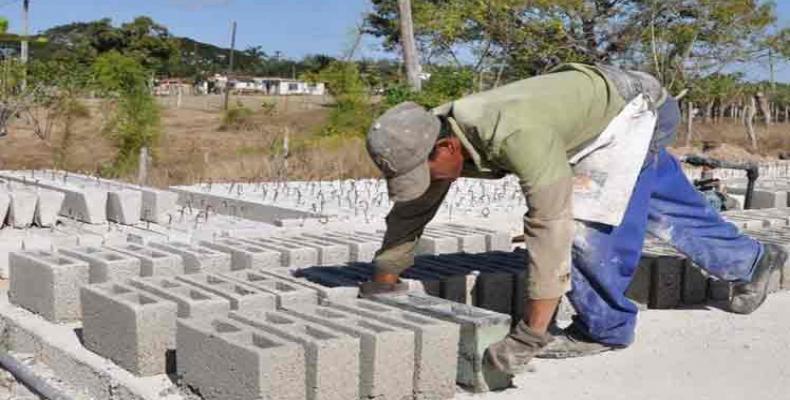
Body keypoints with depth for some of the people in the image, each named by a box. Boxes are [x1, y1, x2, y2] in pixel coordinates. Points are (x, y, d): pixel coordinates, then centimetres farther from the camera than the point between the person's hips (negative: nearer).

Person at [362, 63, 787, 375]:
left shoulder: (516, 135, -44)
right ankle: (750, 259, 44)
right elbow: (413, 207, -6)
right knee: (664, 210, 22)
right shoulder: (434, 131, -18)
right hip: (599, 105, 8)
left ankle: (604, 325, -2)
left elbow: (550, 224, -46)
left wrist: (529, 335, -44)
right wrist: (383, 279, -2)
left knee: (584, 216, -21)